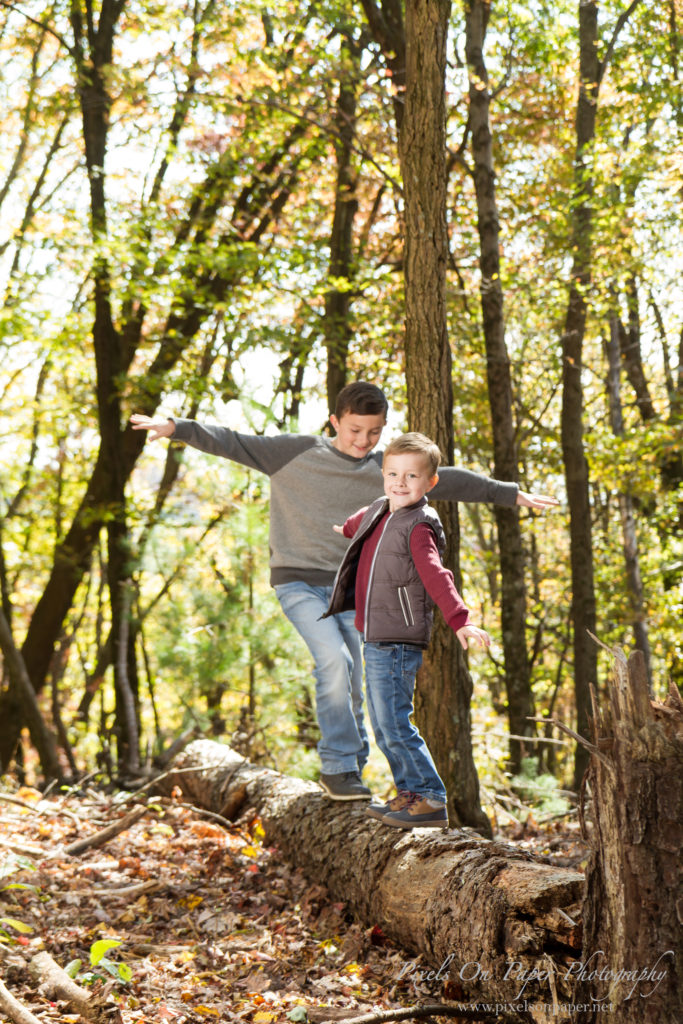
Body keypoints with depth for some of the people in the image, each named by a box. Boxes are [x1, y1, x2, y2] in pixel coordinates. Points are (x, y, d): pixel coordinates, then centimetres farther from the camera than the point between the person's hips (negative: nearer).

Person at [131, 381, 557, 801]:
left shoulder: (387, 470, 5)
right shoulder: (296, 452, -4)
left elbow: (448, 480, 8)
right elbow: (234, 443, -5)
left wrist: (512, 493, 9)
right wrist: (177, 428, -15)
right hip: (298, 580, -4)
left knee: (351, 689, 4)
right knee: (334, 660, -22)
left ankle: (351, 768, 21)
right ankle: (339, 766, -11)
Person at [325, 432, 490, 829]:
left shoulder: (419, 527, -13)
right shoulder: (375, 515, 13)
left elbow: (436, 577, -25)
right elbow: (354, 526, 39)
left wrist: (460, 620, -38)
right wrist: (338, 531, 60)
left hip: (398, 642, -9)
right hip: (375, 639, 9)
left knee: (394, 723, -11)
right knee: (383, 726, 13)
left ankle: (431, 800, -5)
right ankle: (410, 793, 22)